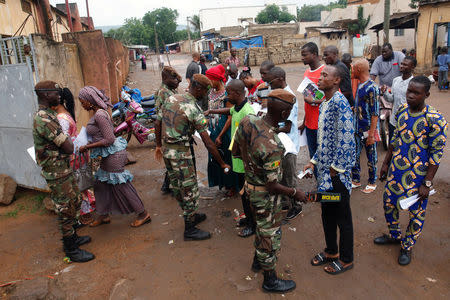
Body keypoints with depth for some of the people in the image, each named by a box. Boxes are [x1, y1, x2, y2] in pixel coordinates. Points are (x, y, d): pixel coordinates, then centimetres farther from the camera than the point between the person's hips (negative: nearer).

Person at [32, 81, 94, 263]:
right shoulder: (44, 119, -24)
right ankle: (71, 250, 16)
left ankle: (73, 238, 37)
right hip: (57, 174, -10)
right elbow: (69, 148, -23)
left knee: (74, 203, 21)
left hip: (64, 170, 10)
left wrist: (65, 141, -4)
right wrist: (68, 141, -4)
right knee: (66, 211, 2)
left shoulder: (48, 115, 10)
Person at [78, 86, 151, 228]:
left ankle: (143, 214, 13)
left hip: (113, 155, -10)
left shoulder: (99, 115, -20)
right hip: (109, 154, 10)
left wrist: (87, 147, -16)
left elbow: (109, 139, -23)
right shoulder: (100, 112, 10)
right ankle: (103, 216, 33)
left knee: (122, 186, 1)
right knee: (101, 184, 18)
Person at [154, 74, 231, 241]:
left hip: (166, 150, 9)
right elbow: (207, 142, -17)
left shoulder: (171, 99, 5)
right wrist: (222, 163, -10)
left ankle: (191, 216, 39)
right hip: (180, 152, -9)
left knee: (177, 186, 19)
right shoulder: (194, 110, -18)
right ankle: (189, 230, 14)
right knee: (190, 190, 3)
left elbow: (158, 123, 12)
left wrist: (159, 145, 24)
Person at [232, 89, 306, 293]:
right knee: (270, 236, 13)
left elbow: (235, 151, 3)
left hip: (250, 184, 8)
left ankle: (258, 260, 54)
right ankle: (270, 280, 36)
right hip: (264, 195, -8)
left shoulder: (248, 121, -13)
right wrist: (295, 193, -9)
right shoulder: (272, 147, -35)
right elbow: (272, 186, -25)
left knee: (261, 227, 30)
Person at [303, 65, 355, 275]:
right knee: (327, 213, 21)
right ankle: (331, 251, 39)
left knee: (342, 217, 9)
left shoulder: (340, 103, -18)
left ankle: (346, 259, 28)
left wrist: (336, 168, -18)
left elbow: (346, 139, -22)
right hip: (324, 170, 9)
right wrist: (314, 161, 14)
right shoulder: (324, 104, 10)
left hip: (337, 173, -9)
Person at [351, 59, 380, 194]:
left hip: (368, 131, -8)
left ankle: (372, 183, 24)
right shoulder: (360, 85, 8)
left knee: (371, 157, 9)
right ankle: (356, 180, 29)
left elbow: (375, 113, -19)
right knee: (354, 156, 14)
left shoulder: (372, 88, -18)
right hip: (357, 129, 8)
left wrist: (371, 135, -20)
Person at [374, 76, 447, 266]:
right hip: (396, 169, 6)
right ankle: (394, 235, 43)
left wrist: (427, 183, -17)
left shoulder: (435, 120, -20)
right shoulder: (402, 110, -1)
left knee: (417, 213, 11)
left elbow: (436, 154, -17)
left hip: (417, 175, -6)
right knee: (388, 203, 19)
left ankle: (407, 246, 33)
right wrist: (386, 163, 13)